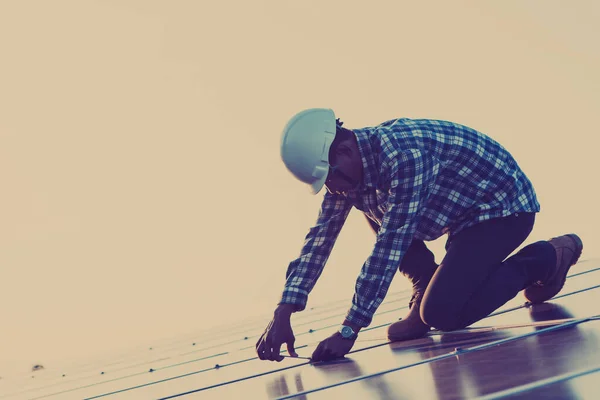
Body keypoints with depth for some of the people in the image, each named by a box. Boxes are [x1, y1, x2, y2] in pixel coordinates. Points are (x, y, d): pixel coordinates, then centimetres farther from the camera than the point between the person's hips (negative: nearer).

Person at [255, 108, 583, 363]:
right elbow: (319, 239, -6)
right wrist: (282, 315, -12)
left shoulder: (404, 154, -33)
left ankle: (544, 259, -1)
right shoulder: (348, 166, -6)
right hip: (462, 211, 9)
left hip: (504, 204, -9)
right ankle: (426, 289, 7)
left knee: (441, 314, -19)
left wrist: (349, 331, -31)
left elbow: (390, 247, -34)